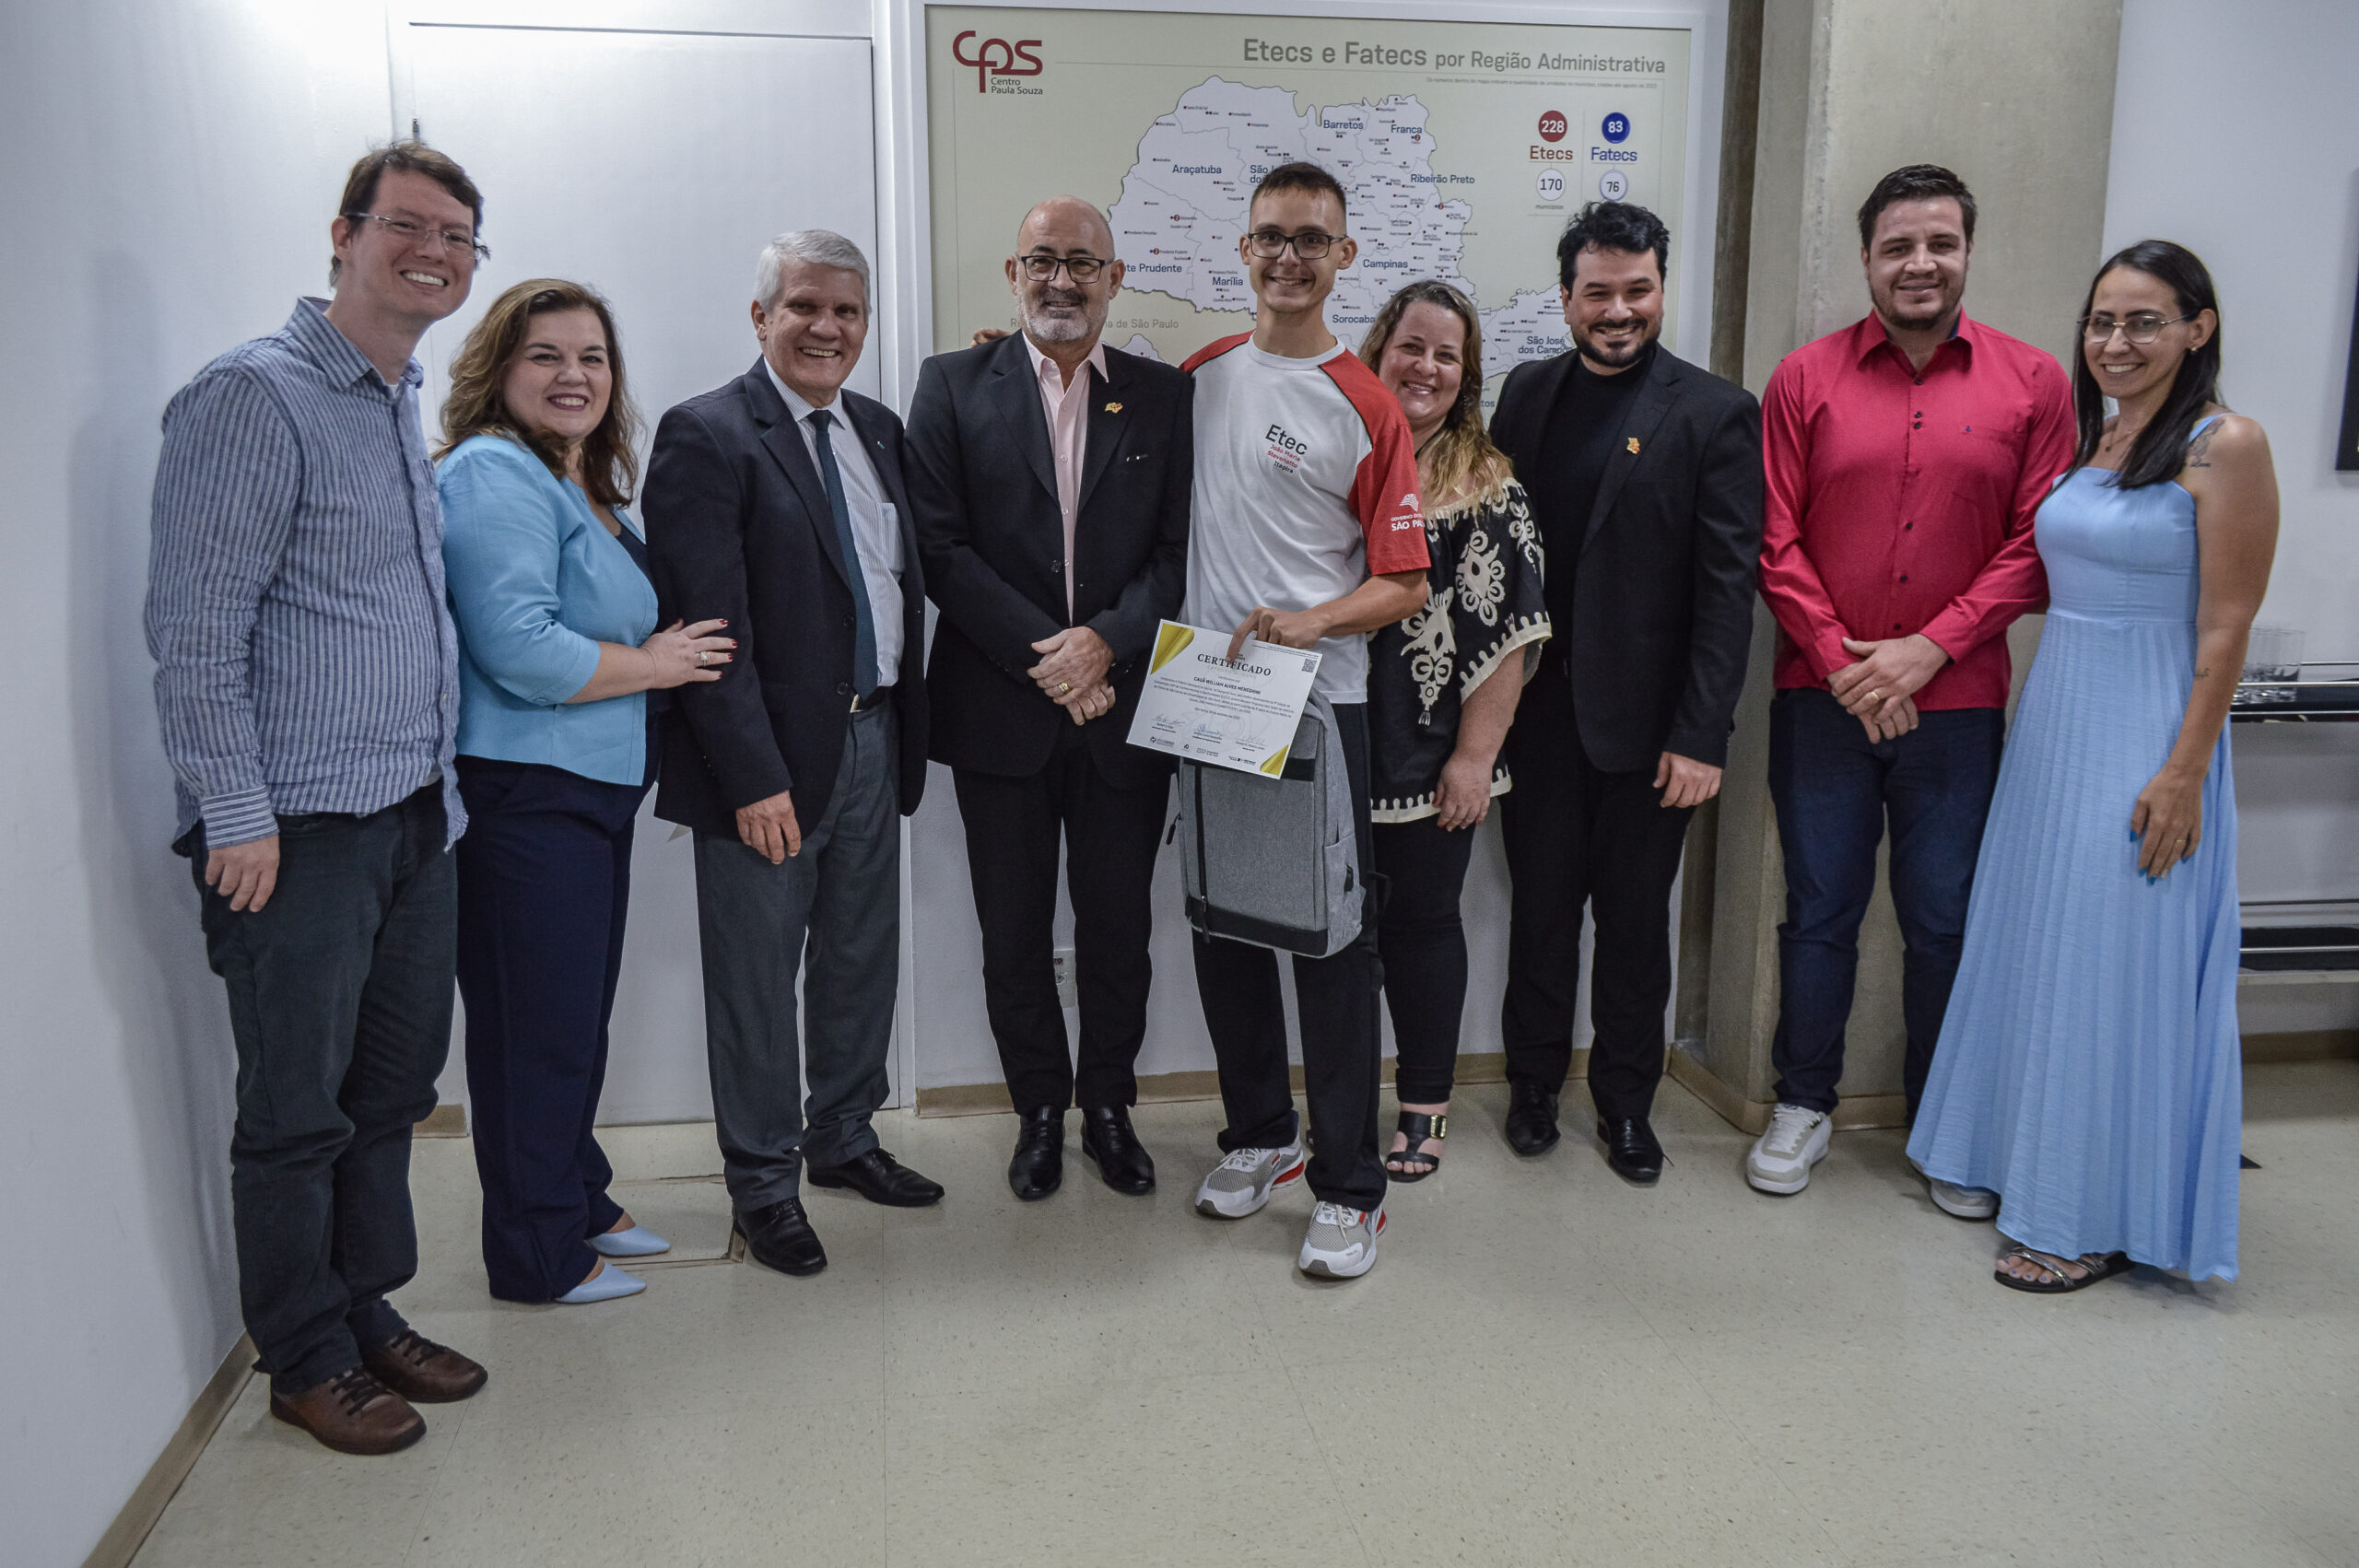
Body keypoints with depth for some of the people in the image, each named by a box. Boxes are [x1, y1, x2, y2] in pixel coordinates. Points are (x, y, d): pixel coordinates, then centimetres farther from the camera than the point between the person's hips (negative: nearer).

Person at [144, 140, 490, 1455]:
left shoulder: (408, 408, 16)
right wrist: (236, 815, -17)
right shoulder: (256, 396, -10)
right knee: (299, 1110, 5)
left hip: (413, 816, 8)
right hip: (300, 827, -8)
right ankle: (306, 1359, 21)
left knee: (394, 1086, 16)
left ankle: (370, 1310, 32)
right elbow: (195, 625, -15)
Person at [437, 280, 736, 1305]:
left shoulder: (586, 485, 17)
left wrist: (662, 652, 9)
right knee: (537, 1028, 1)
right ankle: (539, 1258, 15)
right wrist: (656, 664, -13)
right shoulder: (493, 474, -14)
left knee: (577, 1018, 19)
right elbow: (518, 649, -24)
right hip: (522, 798, -10)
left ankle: (579, 1207, 34)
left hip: (591, 795, 10)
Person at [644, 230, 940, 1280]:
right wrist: (754, 777, -20)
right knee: (757, 979, 6)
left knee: (862, 960, 18)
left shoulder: (879, 430, 12)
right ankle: (763, 1182, 22)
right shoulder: (706, 436, -11)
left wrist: (904, 724, 8)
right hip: (768, 757, -7)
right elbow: (708, 624, -17)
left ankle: (843, 1137, 37)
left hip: (874, 740, 7)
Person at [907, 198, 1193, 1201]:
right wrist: (1043, 656, -13)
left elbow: (1181, 552, 1)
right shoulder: (954, 386, 2)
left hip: (1123, 707, 1)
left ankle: (1109, 1102, 29)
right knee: (1014, 928, 9)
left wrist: (1106, 642, -15)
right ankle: (1040, 1108, 27)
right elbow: (940, 547, -6)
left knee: (1118, 922, 10)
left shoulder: (1165, 397, 6)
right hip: (1000, 709, -1)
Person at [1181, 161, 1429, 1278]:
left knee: (1332, 937, 0)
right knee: (1224, 925, 13)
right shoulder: (1199, 376, 9)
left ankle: (1349, 1184, 11)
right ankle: (1258, 1135, 31)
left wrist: (1309, 621, -22)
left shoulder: (1365, 407, -5)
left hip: (1319, 703, -5)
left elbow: (1405, 583, -4)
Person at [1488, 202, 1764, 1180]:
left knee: (1635, 917, 10)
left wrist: (1701, 735, -14)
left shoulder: (1715, 414, -5)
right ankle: (1535, 1083, 30)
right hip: (1537, 707, 3)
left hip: (1645, 717, -3)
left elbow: (1727, 585, -9)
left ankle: (1625, 1100, 27)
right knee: (1541, 905, 13)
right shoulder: (1528, 393, 8)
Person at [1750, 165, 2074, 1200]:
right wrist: (1839, 659, -9)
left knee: (1945, 918, 9)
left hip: (1957, 702, 0)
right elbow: (1775, 541, 0)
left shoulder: (2033, 384, 2)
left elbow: (2036, 544, -1)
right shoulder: (1804, 379, 2)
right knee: (1820, 909, 10)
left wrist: (1928, 649, -11)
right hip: (1822, 697, 0)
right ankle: (1803, 1105, 26)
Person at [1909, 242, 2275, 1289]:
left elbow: (2225, 626, -14)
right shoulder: (2093, 435, 10)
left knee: (2116, 966, 0)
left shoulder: (2225, 446, -12)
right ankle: (2031, 1155, 33)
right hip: (2054, 717, 7)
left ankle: (2103, 1216, 14)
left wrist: (2184, 773, -17)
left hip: (2146, 735, -7)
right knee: (2043, 950, 16)